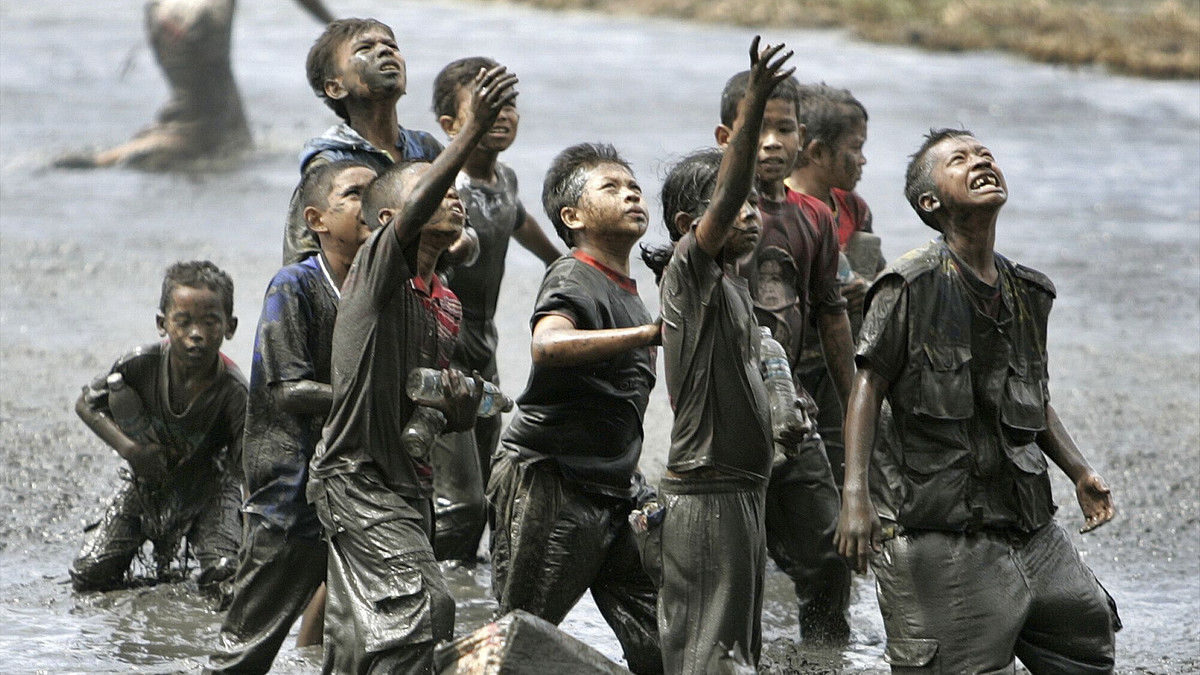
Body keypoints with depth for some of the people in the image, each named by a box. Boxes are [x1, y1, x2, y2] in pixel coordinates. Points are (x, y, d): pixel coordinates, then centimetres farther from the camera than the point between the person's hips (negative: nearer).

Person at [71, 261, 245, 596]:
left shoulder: (232, 391, -26)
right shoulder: (142, 364, -22)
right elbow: (87, 405, -6)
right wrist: (131, 449, -20)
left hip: (207, 489, -2)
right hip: (145, 483, 2)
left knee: (227, 578, -25)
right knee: (88, 577, -5)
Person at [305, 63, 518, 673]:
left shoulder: (448, 306, 14)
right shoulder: (376, 269, -11)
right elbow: (414, 212, -32)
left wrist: (460, 404, 0)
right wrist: (473, 132, -43)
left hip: (409, 481, 9)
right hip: (357, 475, -9)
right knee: (422, 607, -22)